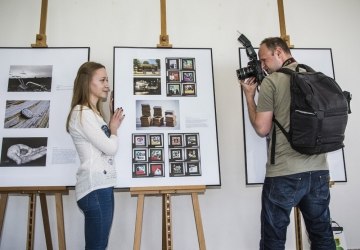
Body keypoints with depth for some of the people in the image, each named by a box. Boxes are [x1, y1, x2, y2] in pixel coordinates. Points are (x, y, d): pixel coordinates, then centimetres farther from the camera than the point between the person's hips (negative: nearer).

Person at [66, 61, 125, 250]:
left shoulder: (93, 112, 19)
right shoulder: (82, 113, -12)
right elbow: (110, 148, -15)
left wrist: (113, 124, 10)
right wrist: (114, 128, 4)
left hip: (102, 185, 10)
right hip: (95, 188, -10)